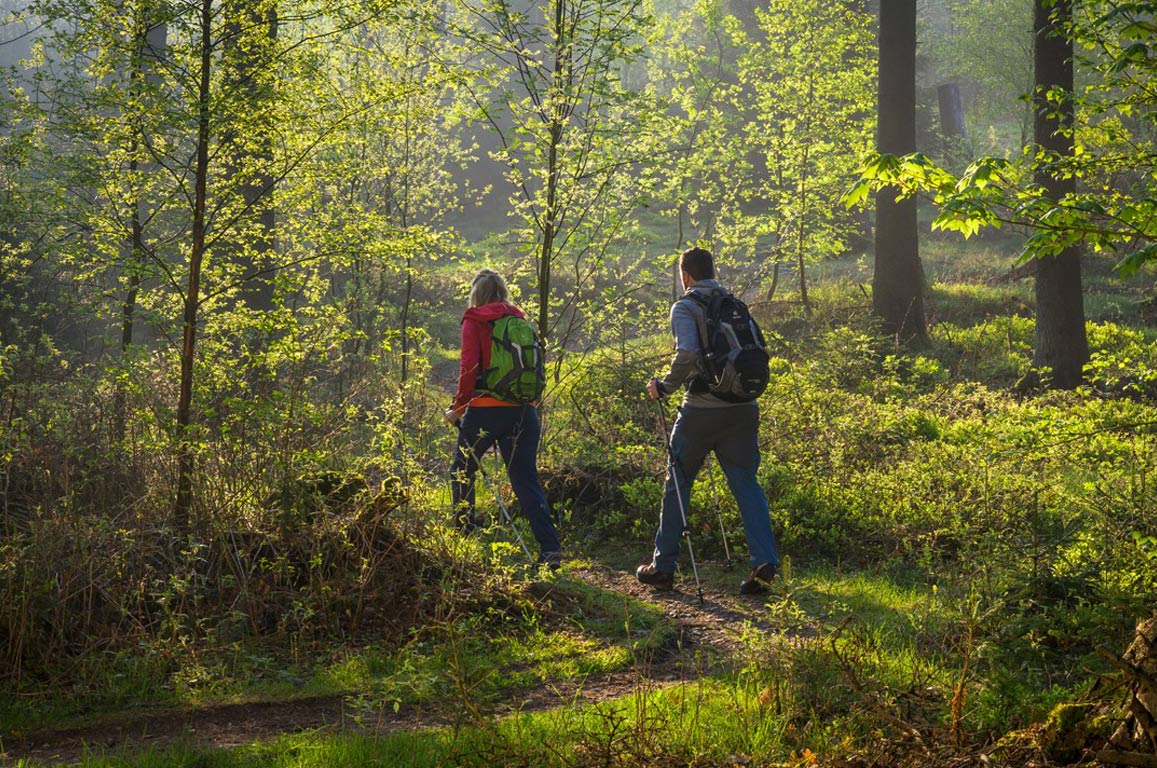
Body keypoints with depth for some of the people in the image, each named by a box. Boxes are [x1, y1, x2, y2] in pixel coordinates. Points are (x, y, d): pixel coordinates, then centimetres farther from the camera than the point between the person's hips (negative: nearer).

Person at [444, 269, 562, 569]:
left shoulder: (475, 321, -1)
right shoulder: (519, 320, 13)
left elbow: (469, 368, -10)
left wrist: (458, 407, -2)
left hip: (486, 409, -4)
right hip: (524, 409, 4)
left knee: (462, 471, 17)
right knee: (526, 480, 4)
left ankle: (464, 535, 20)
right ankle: (550, 548, -7)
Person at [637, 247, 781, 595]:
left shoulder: (685, 308, -4)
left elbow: (687, 354, -20)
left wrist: (665, 386, -7)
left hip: (701, 409, -4)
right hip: (743, 408, 4)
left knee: (677, 484, 10)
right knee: (746, 483, 4)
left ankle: (662, 567, 17)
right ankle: (765, 562, -12)